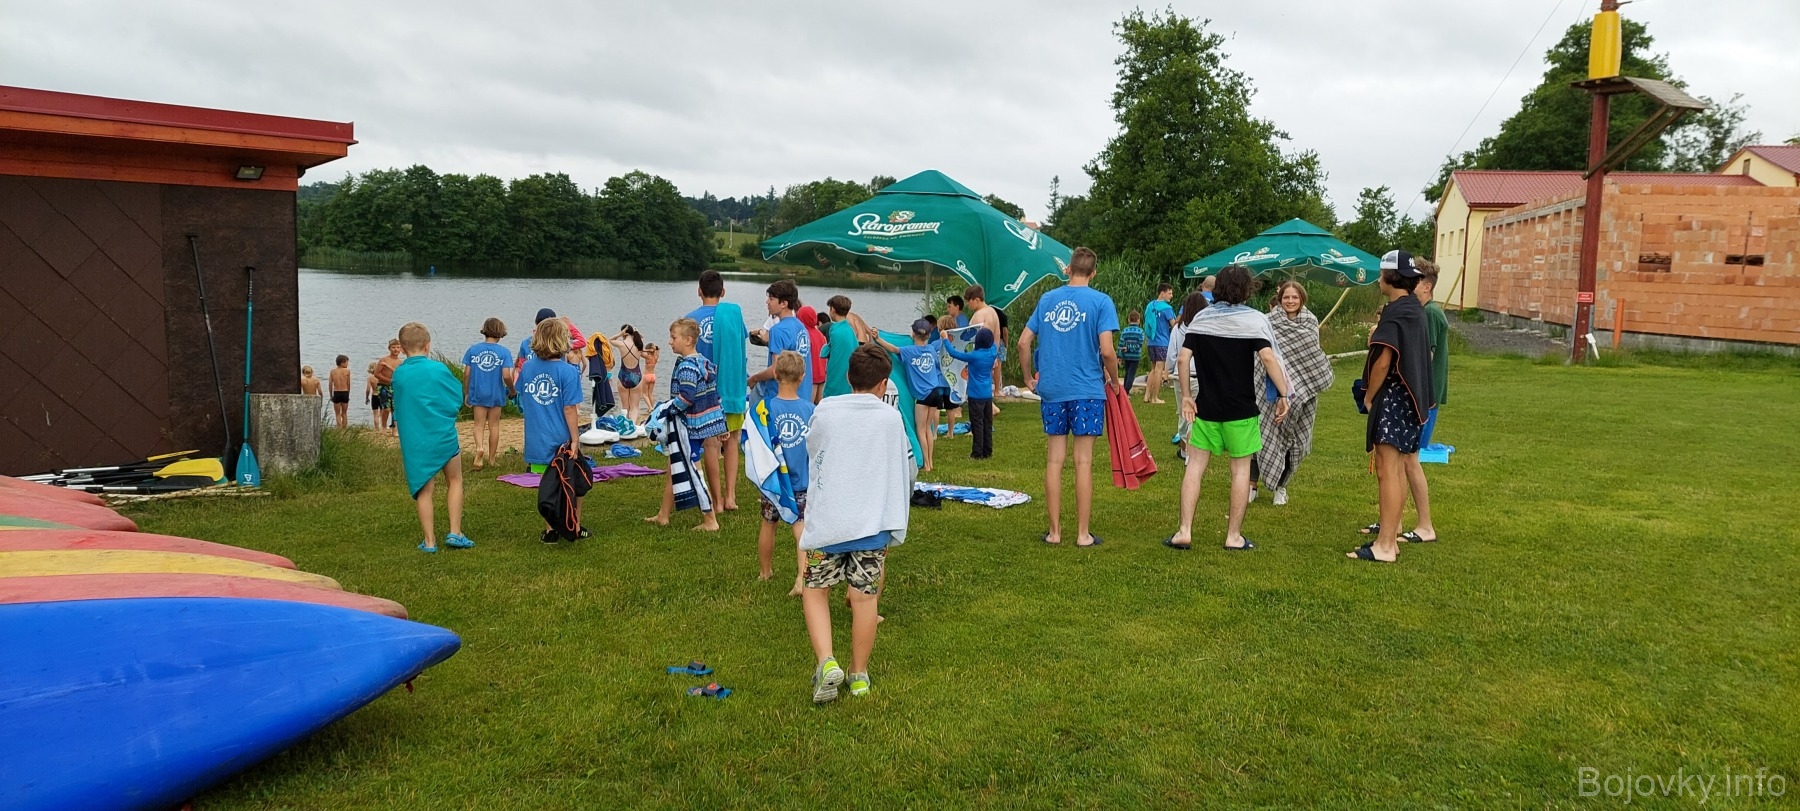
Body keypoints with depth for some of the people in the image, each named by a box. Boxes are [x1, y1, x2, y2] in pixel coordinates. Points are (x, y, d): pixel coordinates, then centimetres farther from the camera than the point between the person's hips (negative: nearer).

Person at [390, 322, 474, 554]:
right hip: (444, 435, -2)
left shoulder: (398, 374, 0)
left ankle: (430, 541, 10)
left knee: (424, 489, 9)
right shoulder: (439, 369, -9)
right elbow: (457, 399, 0)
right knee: (454, 481, 15)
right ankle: (455, 533, 9)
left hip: (414, 441, 2)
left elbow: (397, 407, 13)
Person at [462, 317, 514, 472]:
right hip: (496, 394, -1)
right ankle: (491, 459, 19)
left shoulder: (473, 350, -2)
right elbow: (506, 376, -16)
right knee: (494, 425, 12)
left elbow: (466, 374, -2)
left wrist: (466, 393, 9)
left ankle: (478, 447, -21)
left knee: (479, 424, 7)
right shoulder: (504, 352, -8)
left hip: (478, 394, 1)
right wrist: (512, 389, 4)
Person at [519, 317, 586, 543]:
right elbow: (569, 409, -16)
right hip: (561, 439, -4)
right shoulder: (568, 372, -15)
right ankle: (576, 528, 23)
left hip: (537, 439, 4)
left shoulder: (527, 368, 0)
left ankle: (550, 531, 18)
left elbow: (523, 401, 10)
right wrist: (575, 439, -11)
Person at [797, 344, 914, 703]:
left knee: (815, 589, 14)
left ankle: (826, 662, -3)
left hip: (826, 521, 0)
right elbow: (909, 470, 11)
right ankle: (859, 674, 20)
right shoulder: (891, 417, 1)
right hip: (873, 522, 0)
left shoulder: (824, 411, 0)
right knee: (864, 596, 9)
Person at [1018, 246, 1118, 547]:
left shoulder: (1047, 299, 8)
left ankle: (1054, 531, 13)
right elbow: (1107, 351, -13)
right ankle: (1083, 534, 7)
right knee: (1083, 461, 2)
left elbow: (1023, 342, 7)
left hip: (1051, 389, 3)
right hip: (1087, 390, -3)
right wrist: (1114, 380, 3)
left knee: (1054, 460, 8)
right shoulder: (1100, 301, -5)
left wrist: (1029, 377, 18)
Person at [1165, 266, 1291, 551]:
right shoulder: (1254, 319, -5)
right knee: (1241, 469, 8)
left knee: (1195, 466, 9)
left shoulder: (1201, 318, 4)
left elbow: (1182, 359, -4)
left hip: (1206, 407, 3)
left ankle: (1184, 531, 5)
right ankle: (1234, 536, 13)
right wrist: (1283, 394, -13)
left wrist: (1185, 396, 5)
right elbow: (1268, 357, -19)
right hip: (1241, 410, -2)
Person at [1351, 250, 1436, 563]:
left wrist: (1369, 396, -7)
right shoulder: (1416, 310, 13)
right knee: (1397, 469, 15)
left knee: (1388, 470, -9)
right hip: (1409, 397, 10)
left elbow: (1383, 362, -20)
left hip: (1392, 397, -10)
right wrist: (1377, 337, 8)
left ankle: (1384, 546, -8)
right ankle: (1391, 532, 23)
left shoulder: (1395, 313, -16)